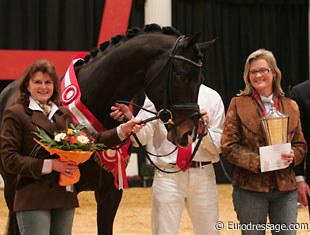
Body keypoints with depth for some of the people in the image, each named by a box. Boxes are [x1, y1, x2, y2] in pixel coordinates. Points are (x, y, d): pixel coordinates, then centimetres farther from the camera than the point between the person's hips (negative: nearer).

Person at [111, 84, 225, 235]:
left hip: (203, 175, 1)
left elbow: (219, 146, 4)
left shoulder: (212, 97, 5)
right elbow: (141, 138, -6)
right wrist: (129, 119, -26)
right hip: (168, 175, -1)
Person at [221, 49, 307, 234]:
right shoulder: (239, 104, 1)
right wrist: (258, 161, -16)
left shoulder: (291, 106, 11)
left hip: (286, 188, 3)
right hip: (251, 187, -3)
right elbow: (229, 146, -4)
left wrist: (292, 156, -8)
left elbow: (300, 145, 16)